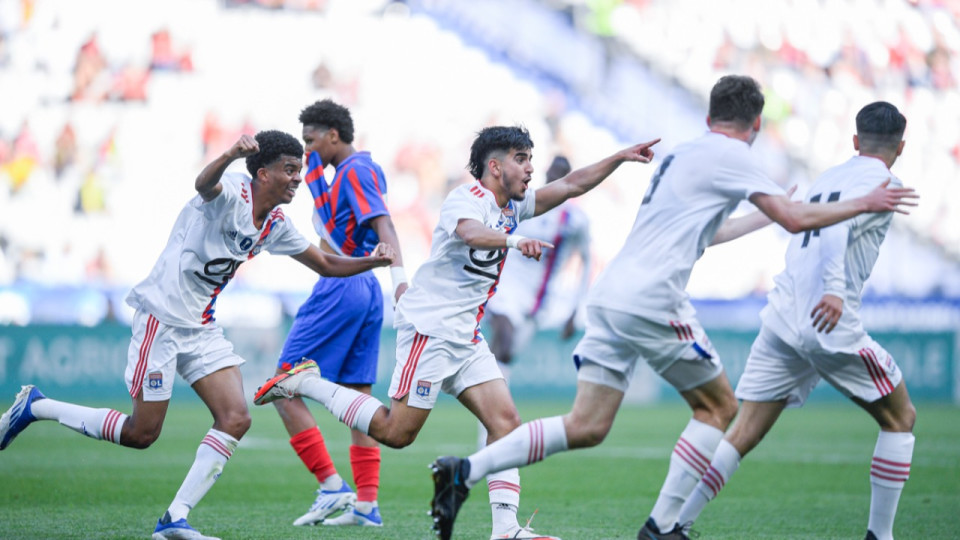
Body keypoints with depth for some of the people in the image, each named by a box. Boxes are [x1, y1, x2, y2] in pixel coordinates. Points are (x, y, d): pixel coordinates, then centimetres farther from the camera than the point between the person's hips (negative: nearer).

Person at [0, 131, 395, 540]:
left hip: (202, 329, 8)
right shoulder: (231, 193, -16)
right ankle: (36, 407, 13)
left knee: (236, 419, -9)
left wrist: (370, 262, 2)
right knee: (141, 433, -5)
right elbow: (204, 185, -41)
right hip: (162, 316, -8)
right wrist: (231, 155, -62)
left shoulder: (275, 225, 10)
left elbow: (325, 265, 20)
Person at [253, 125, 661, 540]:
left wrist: (620, 158, 10)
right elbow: (469, 232, -38)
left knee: (505, 420, -4)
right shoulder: (467, 199, -14)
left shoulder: (511, 207, 15)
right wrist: (513, 241, -56)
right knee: (396, 433, -9)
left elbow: (572, 185, 20)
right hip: (429, 327, -9)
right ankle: (305, 382, 5)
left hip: (466, 338, 9)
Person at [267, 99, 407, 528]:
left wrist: (399, 273, -38)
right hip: (366, 290, 10)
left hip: (340, 288, -10)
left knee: (284, 390, -6)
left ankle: (332, 487, -12)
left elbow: (383, 223, -24)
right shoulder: (362, 168, 18)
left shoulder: (355, 171, -11)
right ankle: (366, 503, 7)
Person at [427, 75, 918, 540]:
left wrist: (762, 218, 51)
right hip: (651, 302, -8)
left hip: (609, 296, 8)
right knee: (719, 406, 8)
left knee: (585, 428, 5)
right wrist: (864, 204, 2)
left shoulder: (685, 154, 25)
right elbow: (795, 219, -9)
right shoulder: (729, 155, -3)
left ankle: (464, 471, -8)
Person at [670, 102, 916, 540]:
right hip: (831, 323, -6)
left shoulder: (826, 177, 21)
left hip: (781, 321, 6)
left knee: (744, 433, 4)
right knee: (900, 418, 12)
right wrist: (835, 288, -31)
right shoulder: (882, 183, -1)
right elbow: (839, 226, -19)